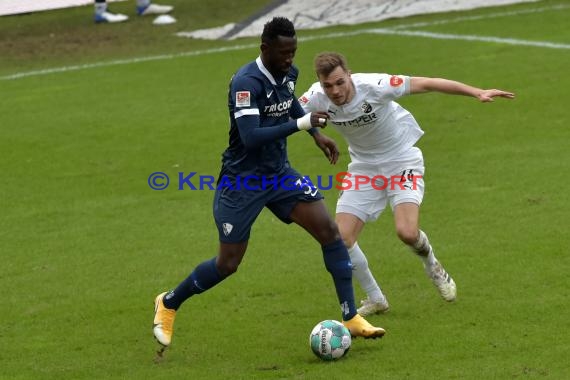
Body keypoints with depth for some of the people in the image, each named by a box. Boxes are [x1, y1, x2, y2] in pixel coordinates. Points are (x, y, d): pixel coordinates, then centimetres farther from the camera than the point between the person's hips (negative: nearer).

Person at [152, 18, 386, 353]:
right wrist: (301, 124, -34)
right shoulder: (246, 82, -25)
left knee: (329, 230, -9)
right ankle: (169, 304, 28)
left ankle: (351, 318, -2)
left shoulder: (289, 73, -1)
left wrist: (317, 134, 15)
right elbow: (251, 137, -35)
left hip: (279, 173, 7)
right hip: (242, 182, -7)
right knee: (228, 264, 1)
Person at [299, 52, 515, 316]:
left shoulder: (373, 86, -28)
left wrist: (477, 93, -25)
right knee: (341, 239, -10)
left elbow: (426, 84, -22)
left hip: (402, 160, -4)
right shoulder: (316, 98, -18)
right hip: (363, 168, 4)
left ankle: (432, 267, 14)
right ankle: (375, 300, 13)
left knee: (407, 232, -24)